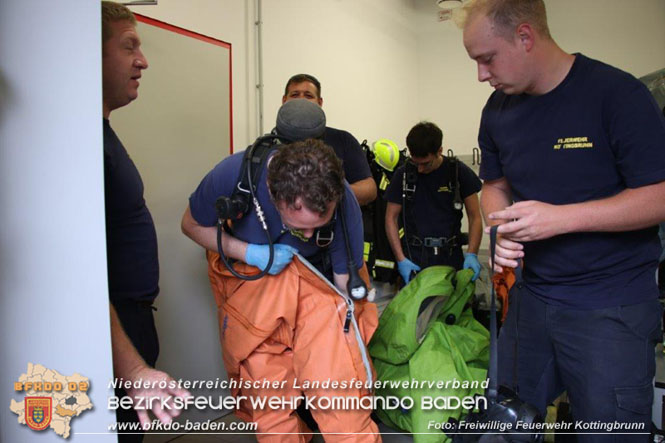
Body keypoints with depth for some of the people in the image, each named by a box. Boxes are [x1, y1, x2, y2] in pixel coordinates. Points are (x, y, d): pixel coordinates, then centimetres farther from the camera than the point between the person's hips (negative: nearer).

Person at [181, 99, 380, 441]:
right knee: (265, 381, 2)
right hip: (247, 279, 0)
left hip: (312, 278, 0)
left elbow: (346, 283, -14)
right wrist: (250, 253, -22)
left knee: (336, 365, -15)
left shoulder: (344, 204, -25)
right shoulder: (233, 175, -28)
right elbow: (192, 225, -9)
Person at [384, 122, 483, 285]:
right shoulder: (403, 174, 1)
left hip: (451, 255, 0)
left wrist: (471, 254, -11)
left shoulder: (459, 172, 0)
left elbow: (475, 216, 3)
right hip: (414, 257, 0)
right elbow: (391, 217, 5)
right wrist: (401, 259, -4)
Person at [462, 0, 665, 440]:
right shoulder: (497, 111, 3)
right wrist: (503, 230, -7)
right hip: (532, 295, 6)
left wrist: (560, 218, -25)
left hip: (613, 307, -5)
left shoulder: (616, 92, -15)